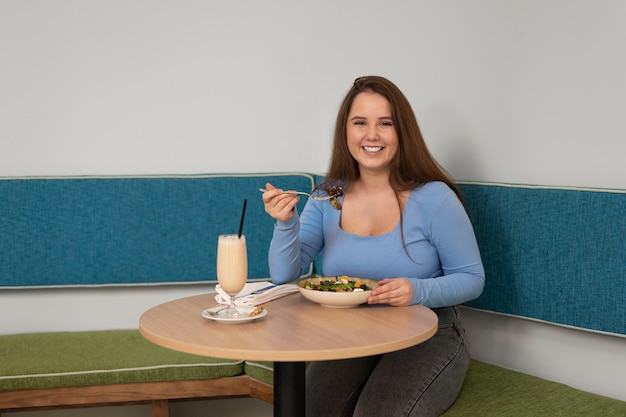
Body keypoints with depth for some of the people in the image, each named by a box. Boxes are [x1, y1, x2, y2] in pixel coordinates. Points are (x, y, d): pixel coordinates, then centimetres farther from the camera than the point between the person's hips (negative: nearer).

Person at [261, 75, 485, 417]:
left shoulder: (433, 198, -11)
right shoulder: (329, 197, 1)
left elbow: (472, 279, -5)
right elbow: (285, 275, -3)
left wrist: (418, 291, -24)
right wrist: (285, 223, -22)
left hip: (427, 337, -3)